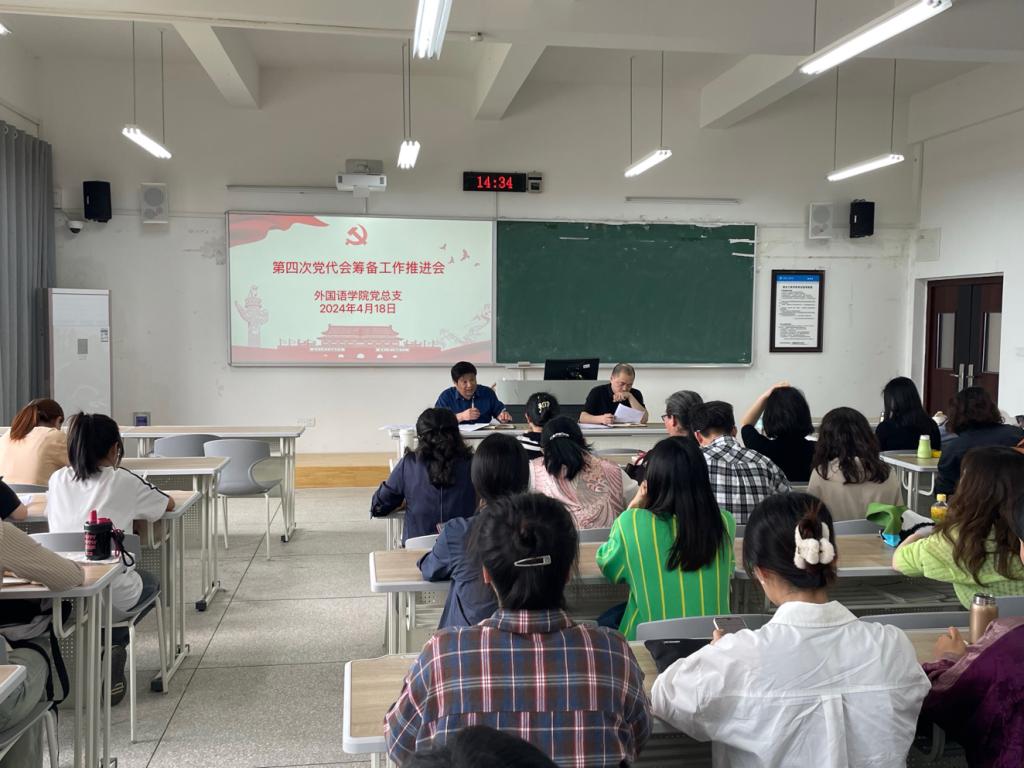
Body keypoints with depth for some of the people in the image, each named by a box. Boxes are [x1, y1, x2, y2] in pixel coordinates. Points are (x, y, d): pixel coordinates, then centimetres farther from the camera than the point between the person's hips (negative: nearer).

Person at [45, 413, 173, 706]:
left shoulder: (58, 480, 5)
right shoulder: (123, 481, -4)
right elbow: (168, 504, 11)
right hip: (112, 596, -4)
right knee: (150, 582, 30)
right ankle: (114, 646, 14)